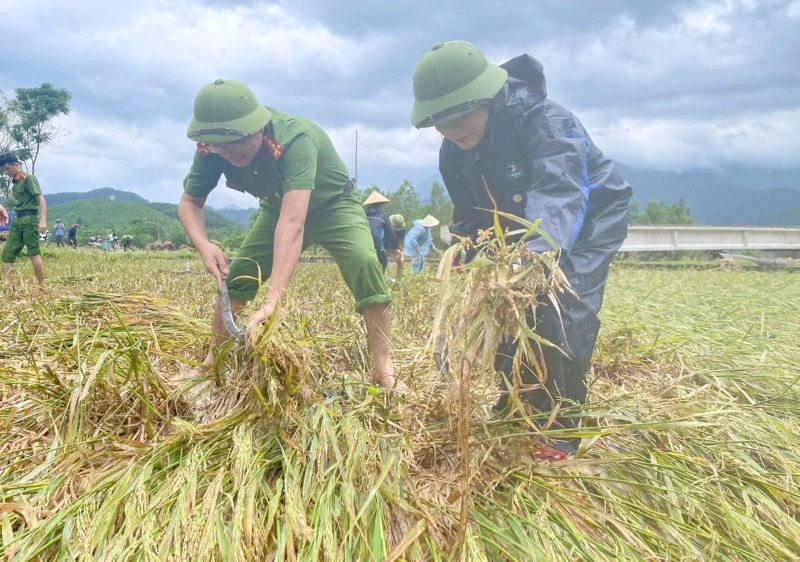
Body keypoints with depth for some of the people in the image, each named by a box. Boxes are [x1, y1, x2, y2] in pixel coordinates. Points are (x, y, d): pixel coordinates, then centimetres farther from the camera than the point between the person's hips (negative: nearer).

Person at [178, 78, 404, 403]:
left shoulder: (294, 139, -42)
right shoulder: (211, 150, -23)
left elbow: (293, 223, -52)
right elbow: (189, 202, -12)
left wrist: (272, 299, -60)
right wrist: (204, 246, -35)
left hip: (332, 205, -5)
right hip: (279, 207, 5)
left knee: (364, 265, -30)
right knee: (235, 276, -4)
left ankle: (383, 368, -21)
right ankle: (212, 361, 15)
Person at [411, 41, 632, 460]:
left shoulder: (541, 119, -33)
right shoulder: (453, 153, -11)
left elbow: (558, 193, -50)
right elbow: (470, 219, -2)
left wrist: (538, 253, -68)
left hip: (590, 217, -6)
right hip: (521, 228, 7)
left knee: (563, 304, -23)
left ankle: (562, 425, -7)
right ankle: (521, 400, 22)